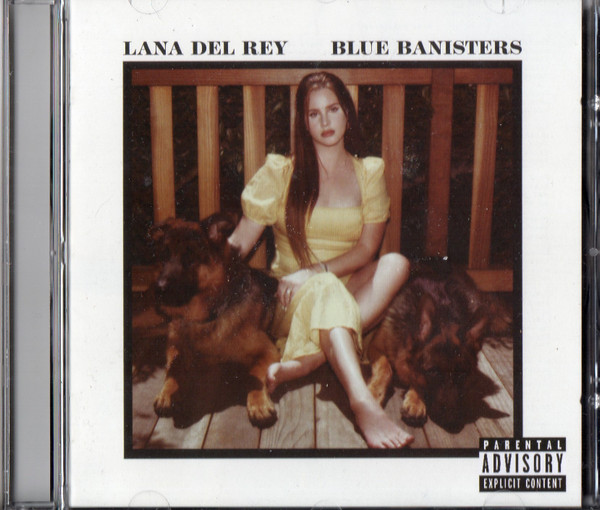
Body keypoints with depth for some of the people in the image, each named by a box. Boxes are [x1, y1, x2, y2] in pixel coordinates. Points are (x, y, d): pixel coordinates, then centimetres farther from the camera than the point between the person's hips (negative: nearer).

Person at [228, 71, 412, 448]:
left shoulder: (370, 172, 9)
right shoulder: (280, 173, 6)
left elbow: (367, 249, 0)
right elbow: (239, 242, 2)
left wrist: (315, 271, -16)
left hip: (350, 294, 2)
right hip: (293, 302, -2)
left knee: (397, 264, -28)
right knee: (326, 288, -37)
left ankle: (298, 365, -39)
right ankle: (364, 404, -60)